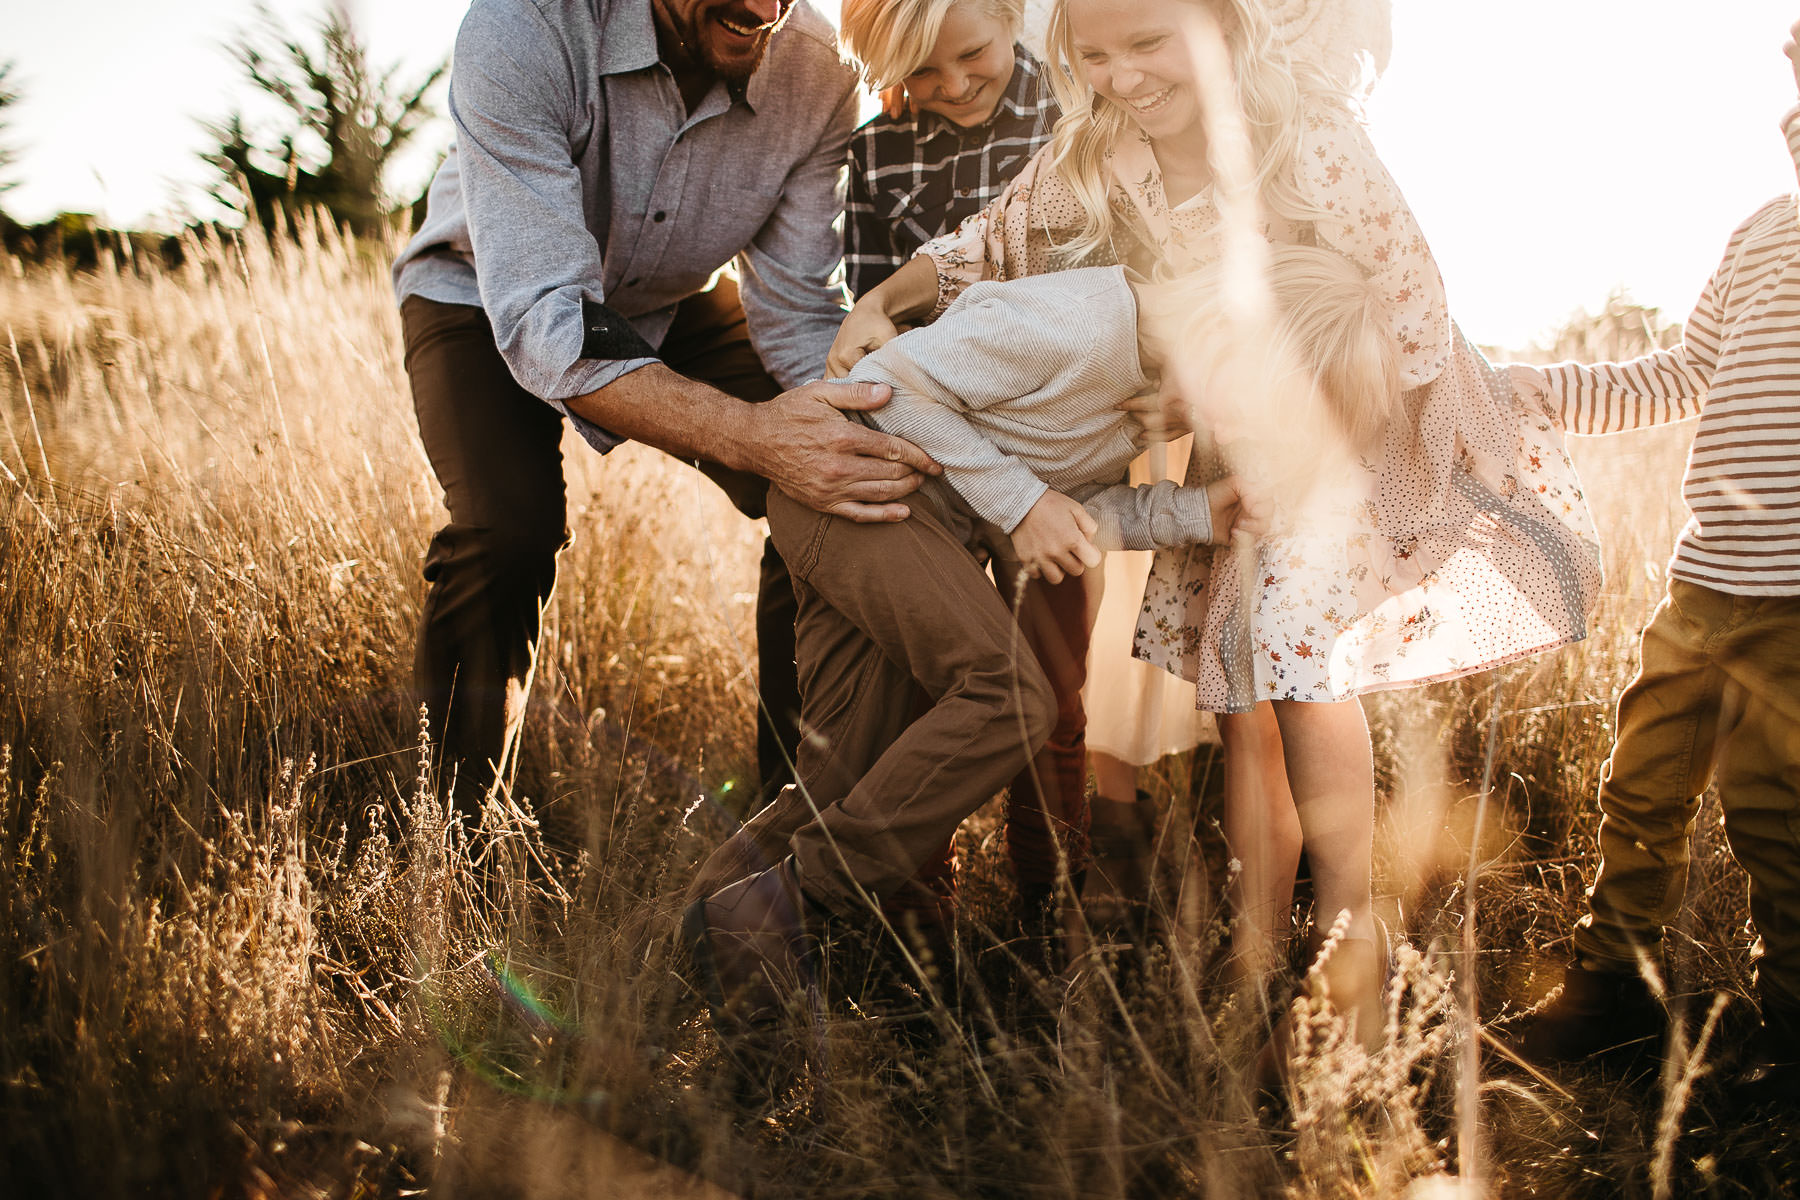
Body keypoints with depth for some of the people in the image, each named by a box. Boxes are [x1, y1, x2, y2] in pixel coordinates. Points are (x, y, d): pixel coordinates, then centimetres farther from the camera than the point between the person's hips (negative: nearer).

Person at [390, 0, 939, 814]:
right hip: (484, 294, -3)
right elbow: (543, 322, -43)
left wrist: (870, 443, -40)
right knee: (506, 533, -28)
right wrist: (750, 433, -56)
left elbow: (799, 314, -19)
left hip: (676, 299, 4)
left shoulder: (814, 71, -26)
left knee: (826, 507, -13)